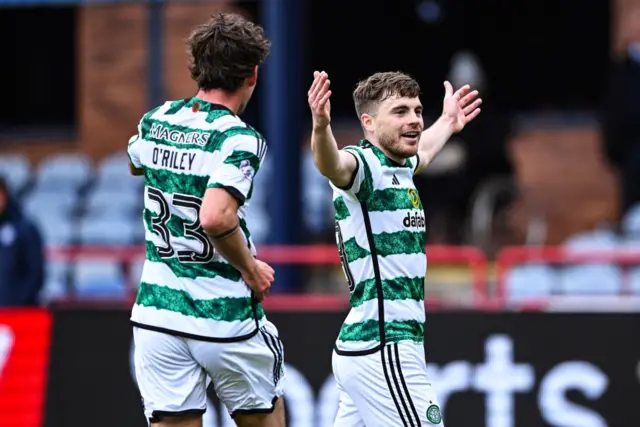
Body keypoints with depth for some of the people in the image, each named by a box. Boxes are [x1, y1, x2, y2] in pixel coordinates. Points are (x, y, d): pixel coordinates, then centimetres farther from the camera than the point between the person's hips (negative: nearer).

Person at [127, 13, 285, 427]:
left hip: (157, 311, 4)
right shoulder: (239, 138, -15)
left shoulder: (156, 121, 5)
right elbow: (216, 217, -30)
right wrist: (251, 269, -14)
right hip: (224, 316, -4)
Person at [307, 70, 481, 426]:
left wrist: (447, 123, 56)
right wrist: (321, 127, -57)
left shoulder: (399, 168, 14)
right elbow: (332, 164, -37)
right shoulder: (363, 163, -12)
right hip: (382, 352, -10)